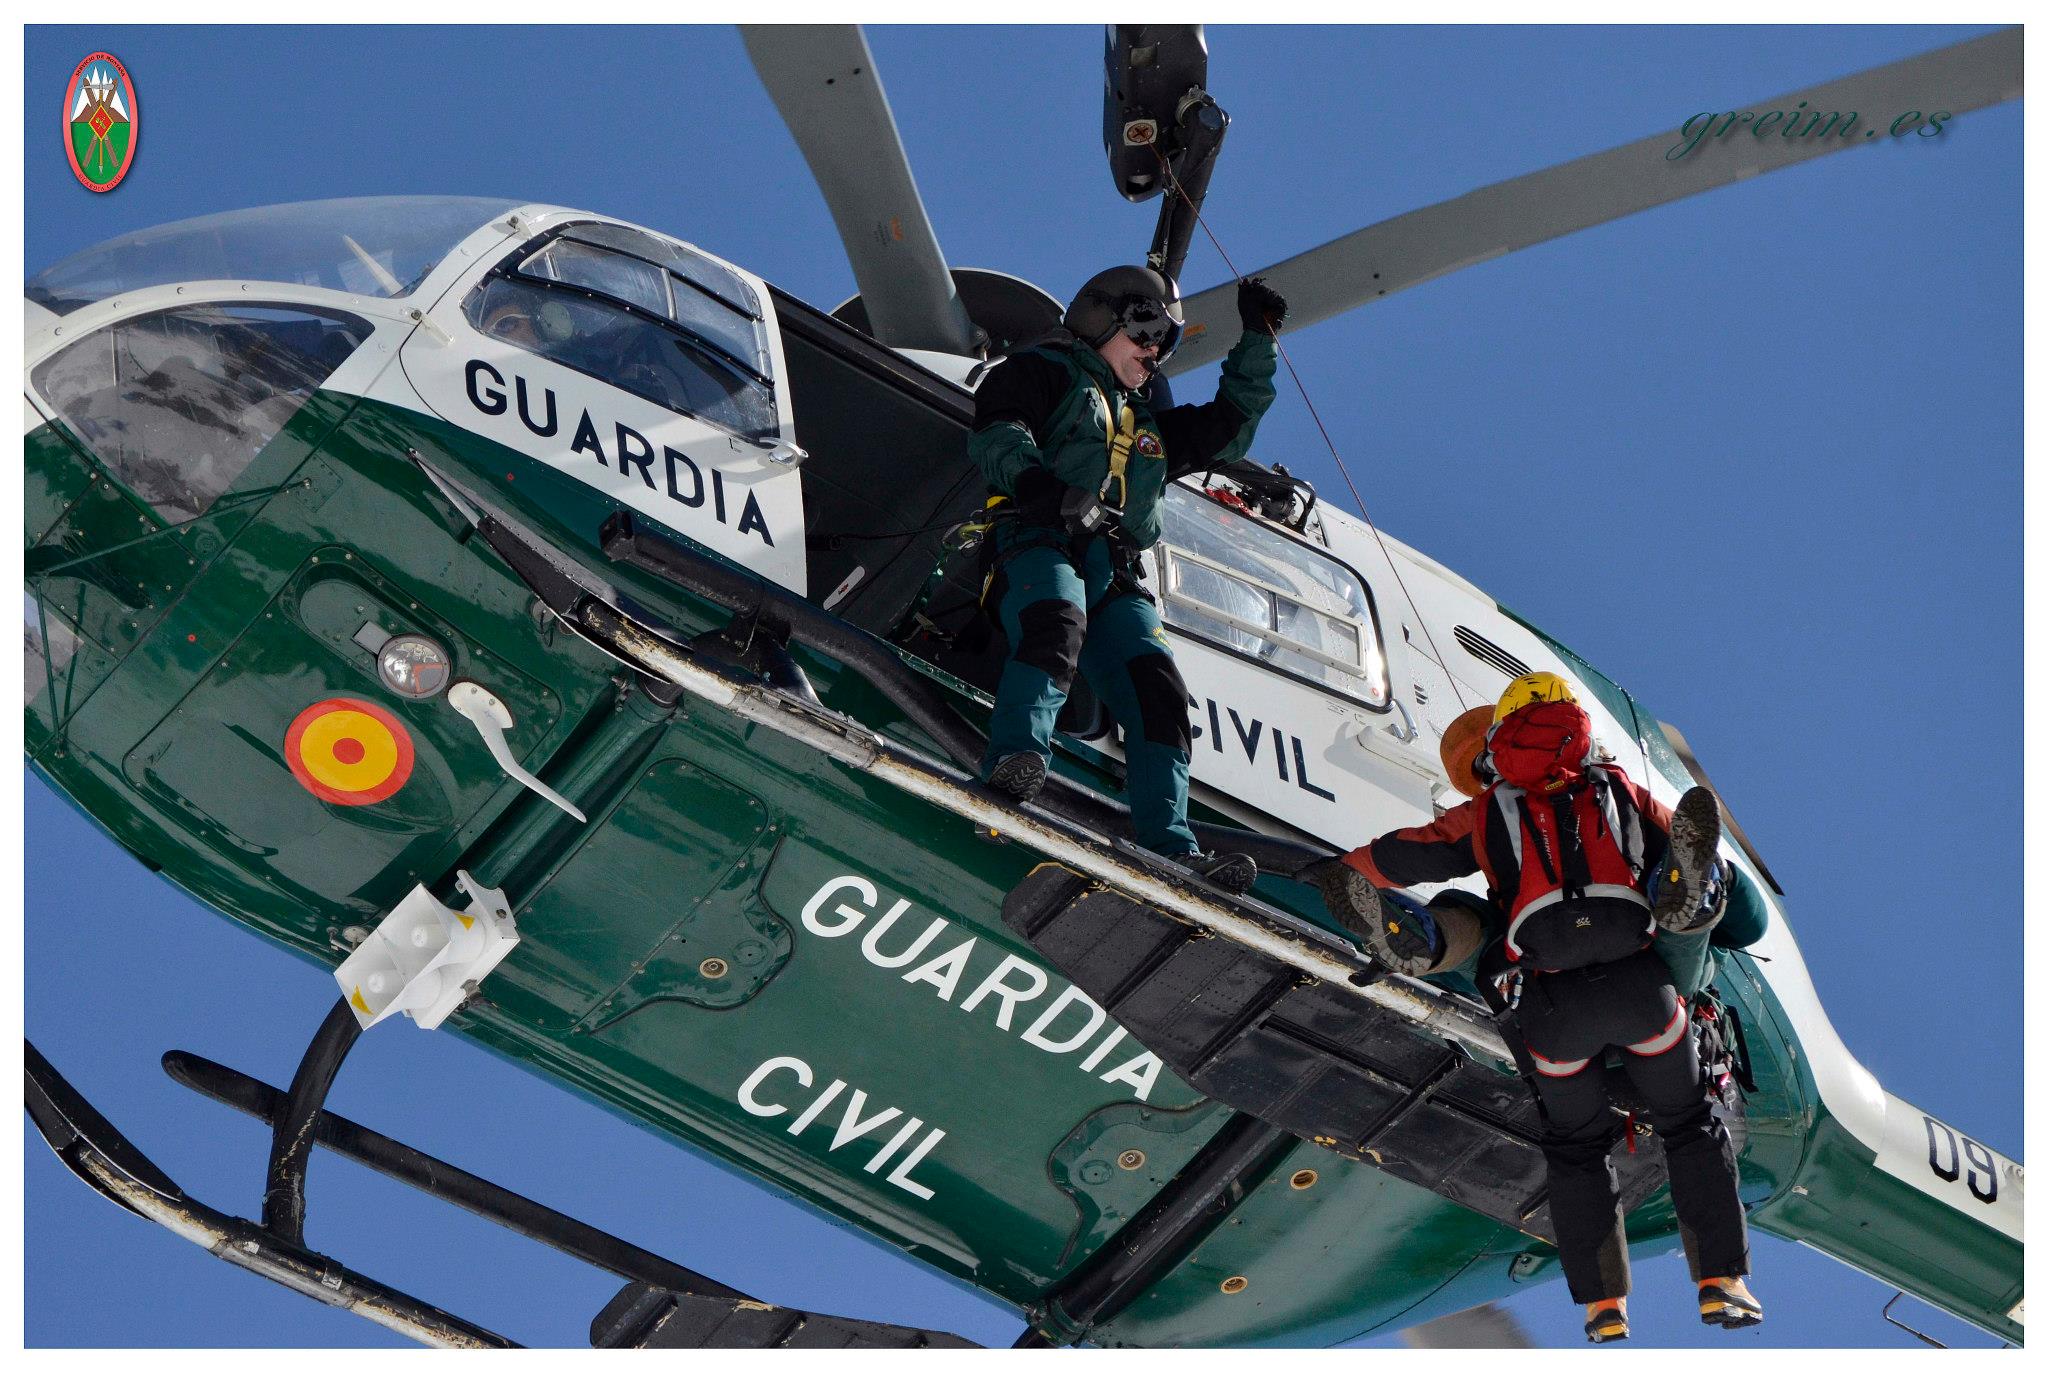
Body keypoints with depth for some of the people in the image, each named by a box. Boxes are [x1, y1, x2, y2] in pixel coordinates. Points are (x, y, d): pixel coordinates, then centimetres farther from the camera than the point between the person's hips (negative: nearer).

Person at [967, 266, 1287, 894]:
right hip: (1036, 542, -6)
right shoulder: (1043, 372, 19)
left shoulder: (1151, 427, 41)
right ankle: (1014, 762, -57)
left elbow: (1228, 429, 45)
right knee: (1057, 621, -39)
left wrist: (1257, 342, 40)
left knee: (1156, 686, -17)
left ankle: (1171, 850, -29)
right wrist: (1040, 483, -19)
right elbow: (996, 434, 1)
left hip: (1113, 573, 6)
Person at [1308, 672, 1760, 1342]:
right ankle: (1723, 1284, 12)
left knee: (1576, 1148, 21)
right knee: (1691, 1129, 19)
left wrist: (1331, 875, 26)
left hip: (1555, 1004, 0)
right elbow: (1684, 841, 25)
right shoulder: (1620, 792, 17)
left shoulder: (1487, 815, 14)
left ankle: (1604, 1304, 14)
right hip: (1639, 983, 0)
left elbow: (1404, 856, 13)